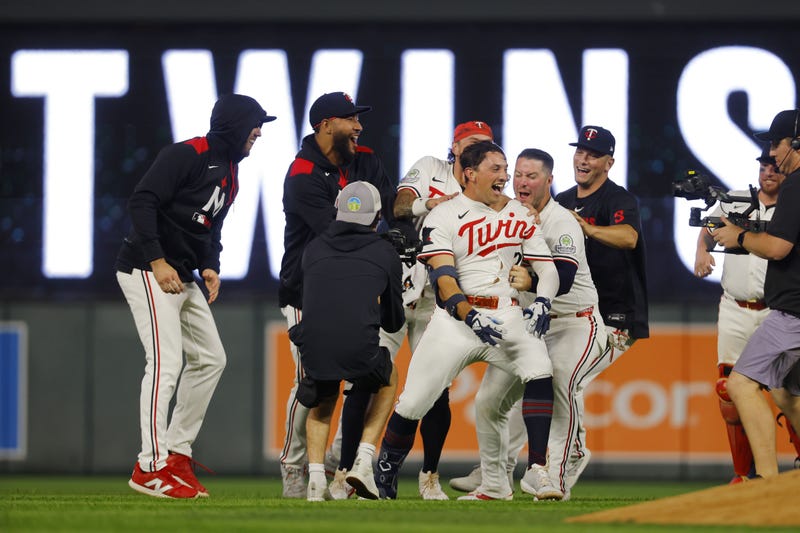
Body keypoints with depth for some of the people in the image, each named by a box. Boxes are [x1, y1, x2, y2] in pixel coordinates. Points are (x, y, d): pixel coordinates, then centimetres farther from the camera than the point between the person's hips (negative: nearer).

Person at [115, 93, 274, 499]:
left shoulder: (230, 173, 16)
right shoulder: (186, 155, -13)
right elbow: (141, 202, -20)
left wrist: (209, 267, 5)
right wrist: (157, 261, -25)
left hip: (181, 278, 10)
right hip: (146, 271, -10)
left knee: (209, 359, 13)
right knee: (166, 362, -16)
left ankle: (177, 452, 19)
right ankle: (151, 467, -16)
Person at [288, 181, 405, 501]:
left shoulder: (314, 249, 17)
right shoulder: (384, 253, 12)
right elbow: (394, 321, 22)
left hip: (313, 349, 2)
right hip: (359, 351, -2)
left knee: (323, 396, 35)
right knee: (388, 380, 33)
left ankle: (316, 476, 16)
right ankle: (364, 461, 17)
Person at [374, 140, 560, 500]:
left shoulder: (521, 216, 13)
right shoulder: (444, 215, -1)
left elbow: (547, 268, 12)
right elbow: (442, 277, -11)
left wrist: (541, 303, -8)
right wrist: (470, 318, -26)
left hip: (507, 318, 2)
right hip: (456, 318, -2)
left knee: (539, 369, -25)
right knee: (413, 402, -6)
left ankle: (540, 471, -21)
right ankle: (384, 475, 18)